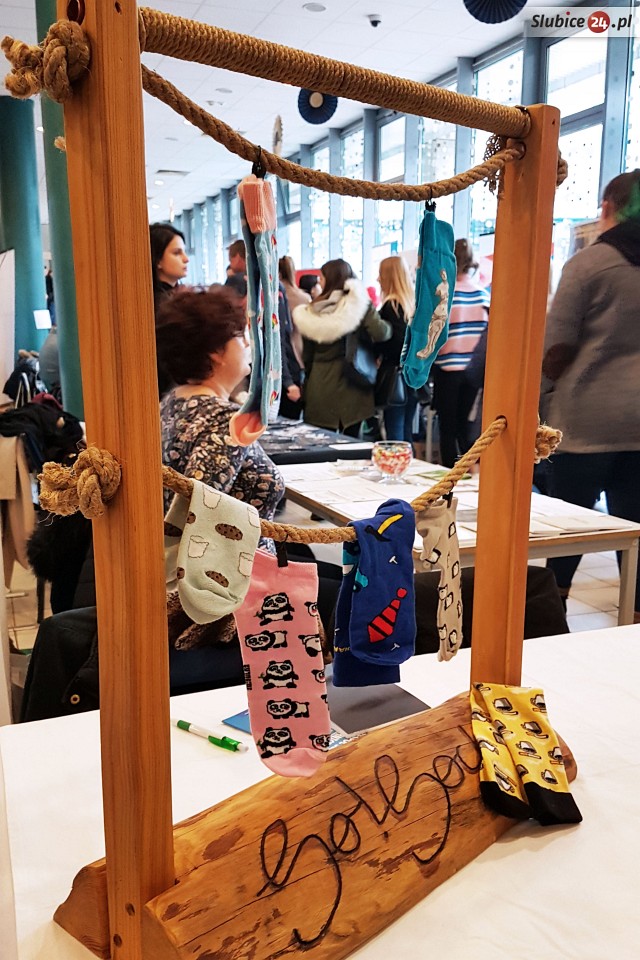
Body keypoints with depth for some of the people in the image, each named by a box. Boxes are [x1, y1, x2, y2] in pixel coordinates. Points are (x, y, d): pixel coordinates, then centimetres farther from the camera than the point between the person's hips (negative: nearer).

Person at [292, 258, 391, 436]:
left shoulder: (312, 311, -1)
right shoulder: (359, 303, -6)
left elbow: (307, 355, 4)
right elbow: (380, 333, -16)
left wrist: (309, 378, 17)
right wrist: (387, 326, 5)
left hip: (320, 386, 1)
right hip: (351, 386, -1)